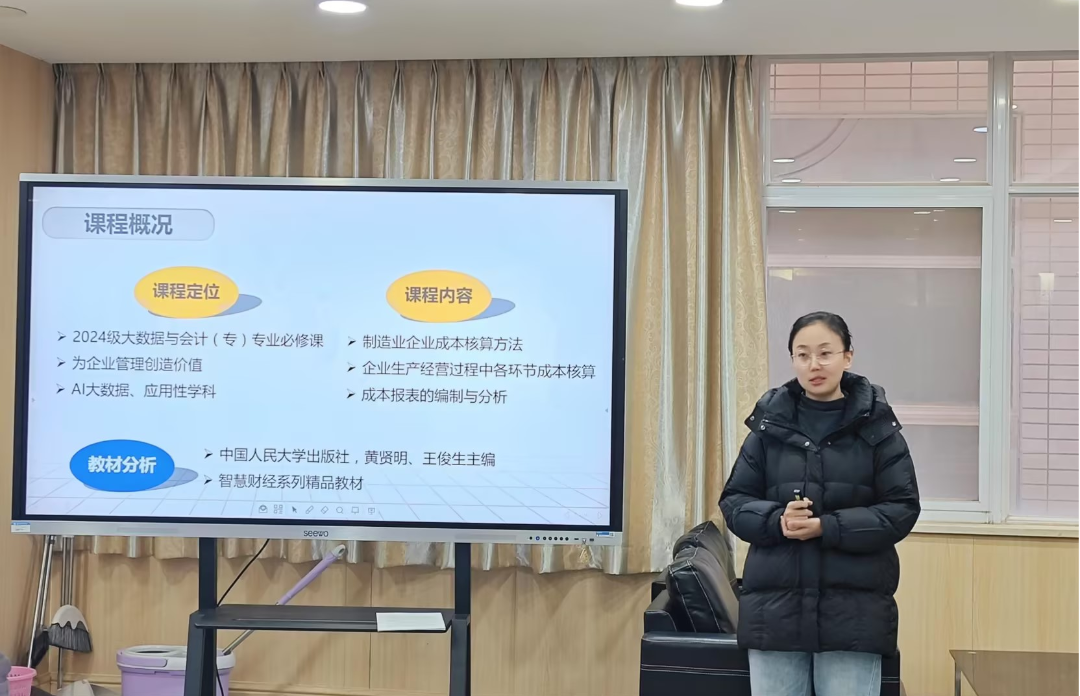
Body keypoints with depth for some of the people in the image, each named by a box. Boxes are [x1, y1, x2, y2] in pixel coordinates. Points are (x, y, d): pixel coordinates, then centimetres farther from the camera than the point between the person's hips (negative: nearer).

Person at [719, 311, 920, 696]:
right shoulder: (770, 423, 5)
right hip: (775, 605, 2)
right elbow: (734, 501, 7)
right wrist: (776, 520, -14)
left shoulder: (876, 425, 0)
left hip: (853, 610, -2)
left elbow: (902, 509, -3)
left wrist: (826, 528, -15)